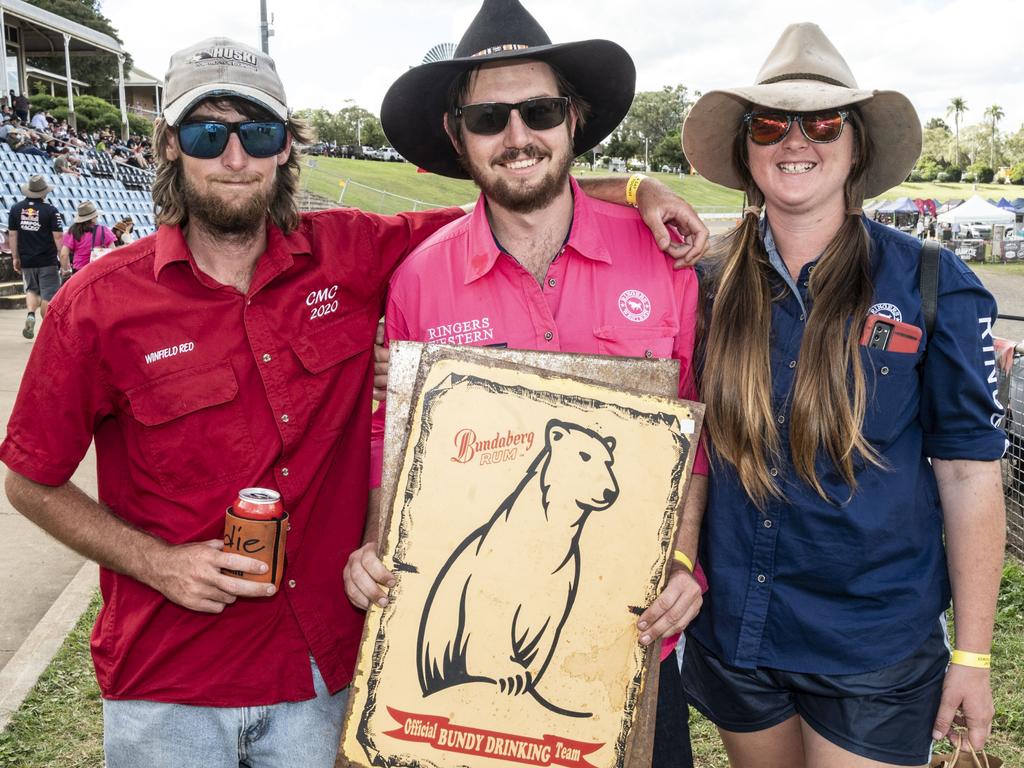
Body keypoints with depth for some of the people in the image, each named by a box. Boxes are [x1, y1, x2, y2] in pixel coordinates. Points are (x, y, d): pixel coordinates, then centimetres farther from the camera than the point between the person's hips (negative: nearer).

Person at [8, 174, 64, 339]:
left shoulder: (16, 209, 2)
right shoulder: (50, 211, -10)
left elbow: (13, 235, 5)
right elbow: (58, 237, -12)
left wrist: (16, 258, 12)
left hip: (26, 260, 4)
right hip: (47, 261, -4)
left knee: (32, 290, 21)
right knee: (48, 295, 4)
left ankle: (30, 315, -3)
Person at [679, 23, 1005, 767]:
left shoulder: (935, 287, -9)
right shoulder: (713, 285, -3)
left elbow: (969, 476, -7)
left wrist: (972, 655, -6)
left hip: (875, 646, -2)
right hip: (732, 630, 3)